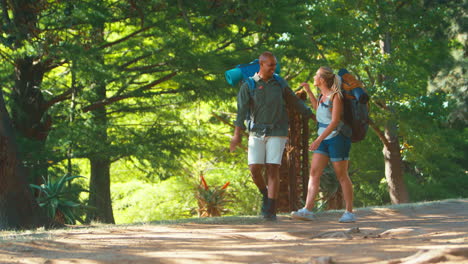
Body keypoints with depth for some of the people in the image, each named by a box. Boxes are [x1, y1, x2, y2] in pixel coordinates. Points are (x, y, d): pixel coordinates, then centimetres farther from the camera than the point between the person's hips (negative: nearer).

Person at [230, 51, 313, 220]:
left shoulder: (280, 84, 6)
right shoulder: (248, 86, -1)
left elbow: (295, 102, 17)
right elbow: (242, 110, -9)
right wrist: (237, 134, -17)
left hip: (276, 132, 0)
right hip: (257, 133, 0)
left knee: (272, 169, -8)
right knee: (255, 169, -8)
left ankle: (270, 211, -7)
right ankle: (266, 195, 23)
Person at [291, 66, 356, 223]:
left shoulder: (336, 96, -15)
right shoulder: (323, 95, 10)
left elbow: (335, 121, -22)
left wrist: (319, 139, -28)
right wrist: (308, 92, 25)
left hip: (337, 138, -8)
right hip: (324, 140, 8)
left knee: (342, 176, -1)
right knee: (314, 172, -5)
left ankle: (349, 213, 7)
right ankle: (307, 210, -12)